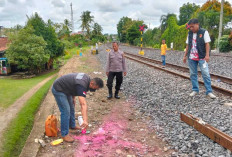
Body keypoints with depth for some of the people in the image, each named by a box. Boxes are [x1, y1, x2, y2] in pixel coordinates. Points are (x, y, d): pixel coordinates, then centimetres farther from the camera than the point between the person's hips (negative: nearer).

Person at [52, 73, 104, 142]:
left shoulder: (87, 78, -5)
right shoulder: (82, 85, -33)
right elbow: (83, 104, -44)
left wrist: (73, 98, 11)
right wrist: (85, 120, -51)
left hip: (65, 89, 10)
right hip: (58, 90, -10)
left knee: (71, 108, 18)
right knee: (66, 111, -13)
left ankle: (72, 125, 36)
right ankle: (64, 134, -5)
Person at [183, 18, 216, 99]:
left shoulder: (204, 32, -3)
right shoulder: (189, 33, 10)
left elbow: (207, 44, -8)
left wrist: (207, 55, -17)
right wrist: (185, 56, 12)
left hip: (202, 58, -4)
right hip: (191, 58, 5)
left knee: (206, 74, -5)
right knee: (193, 74, 8)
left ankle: (209, 91, 1)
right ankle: (195, 90, 18)